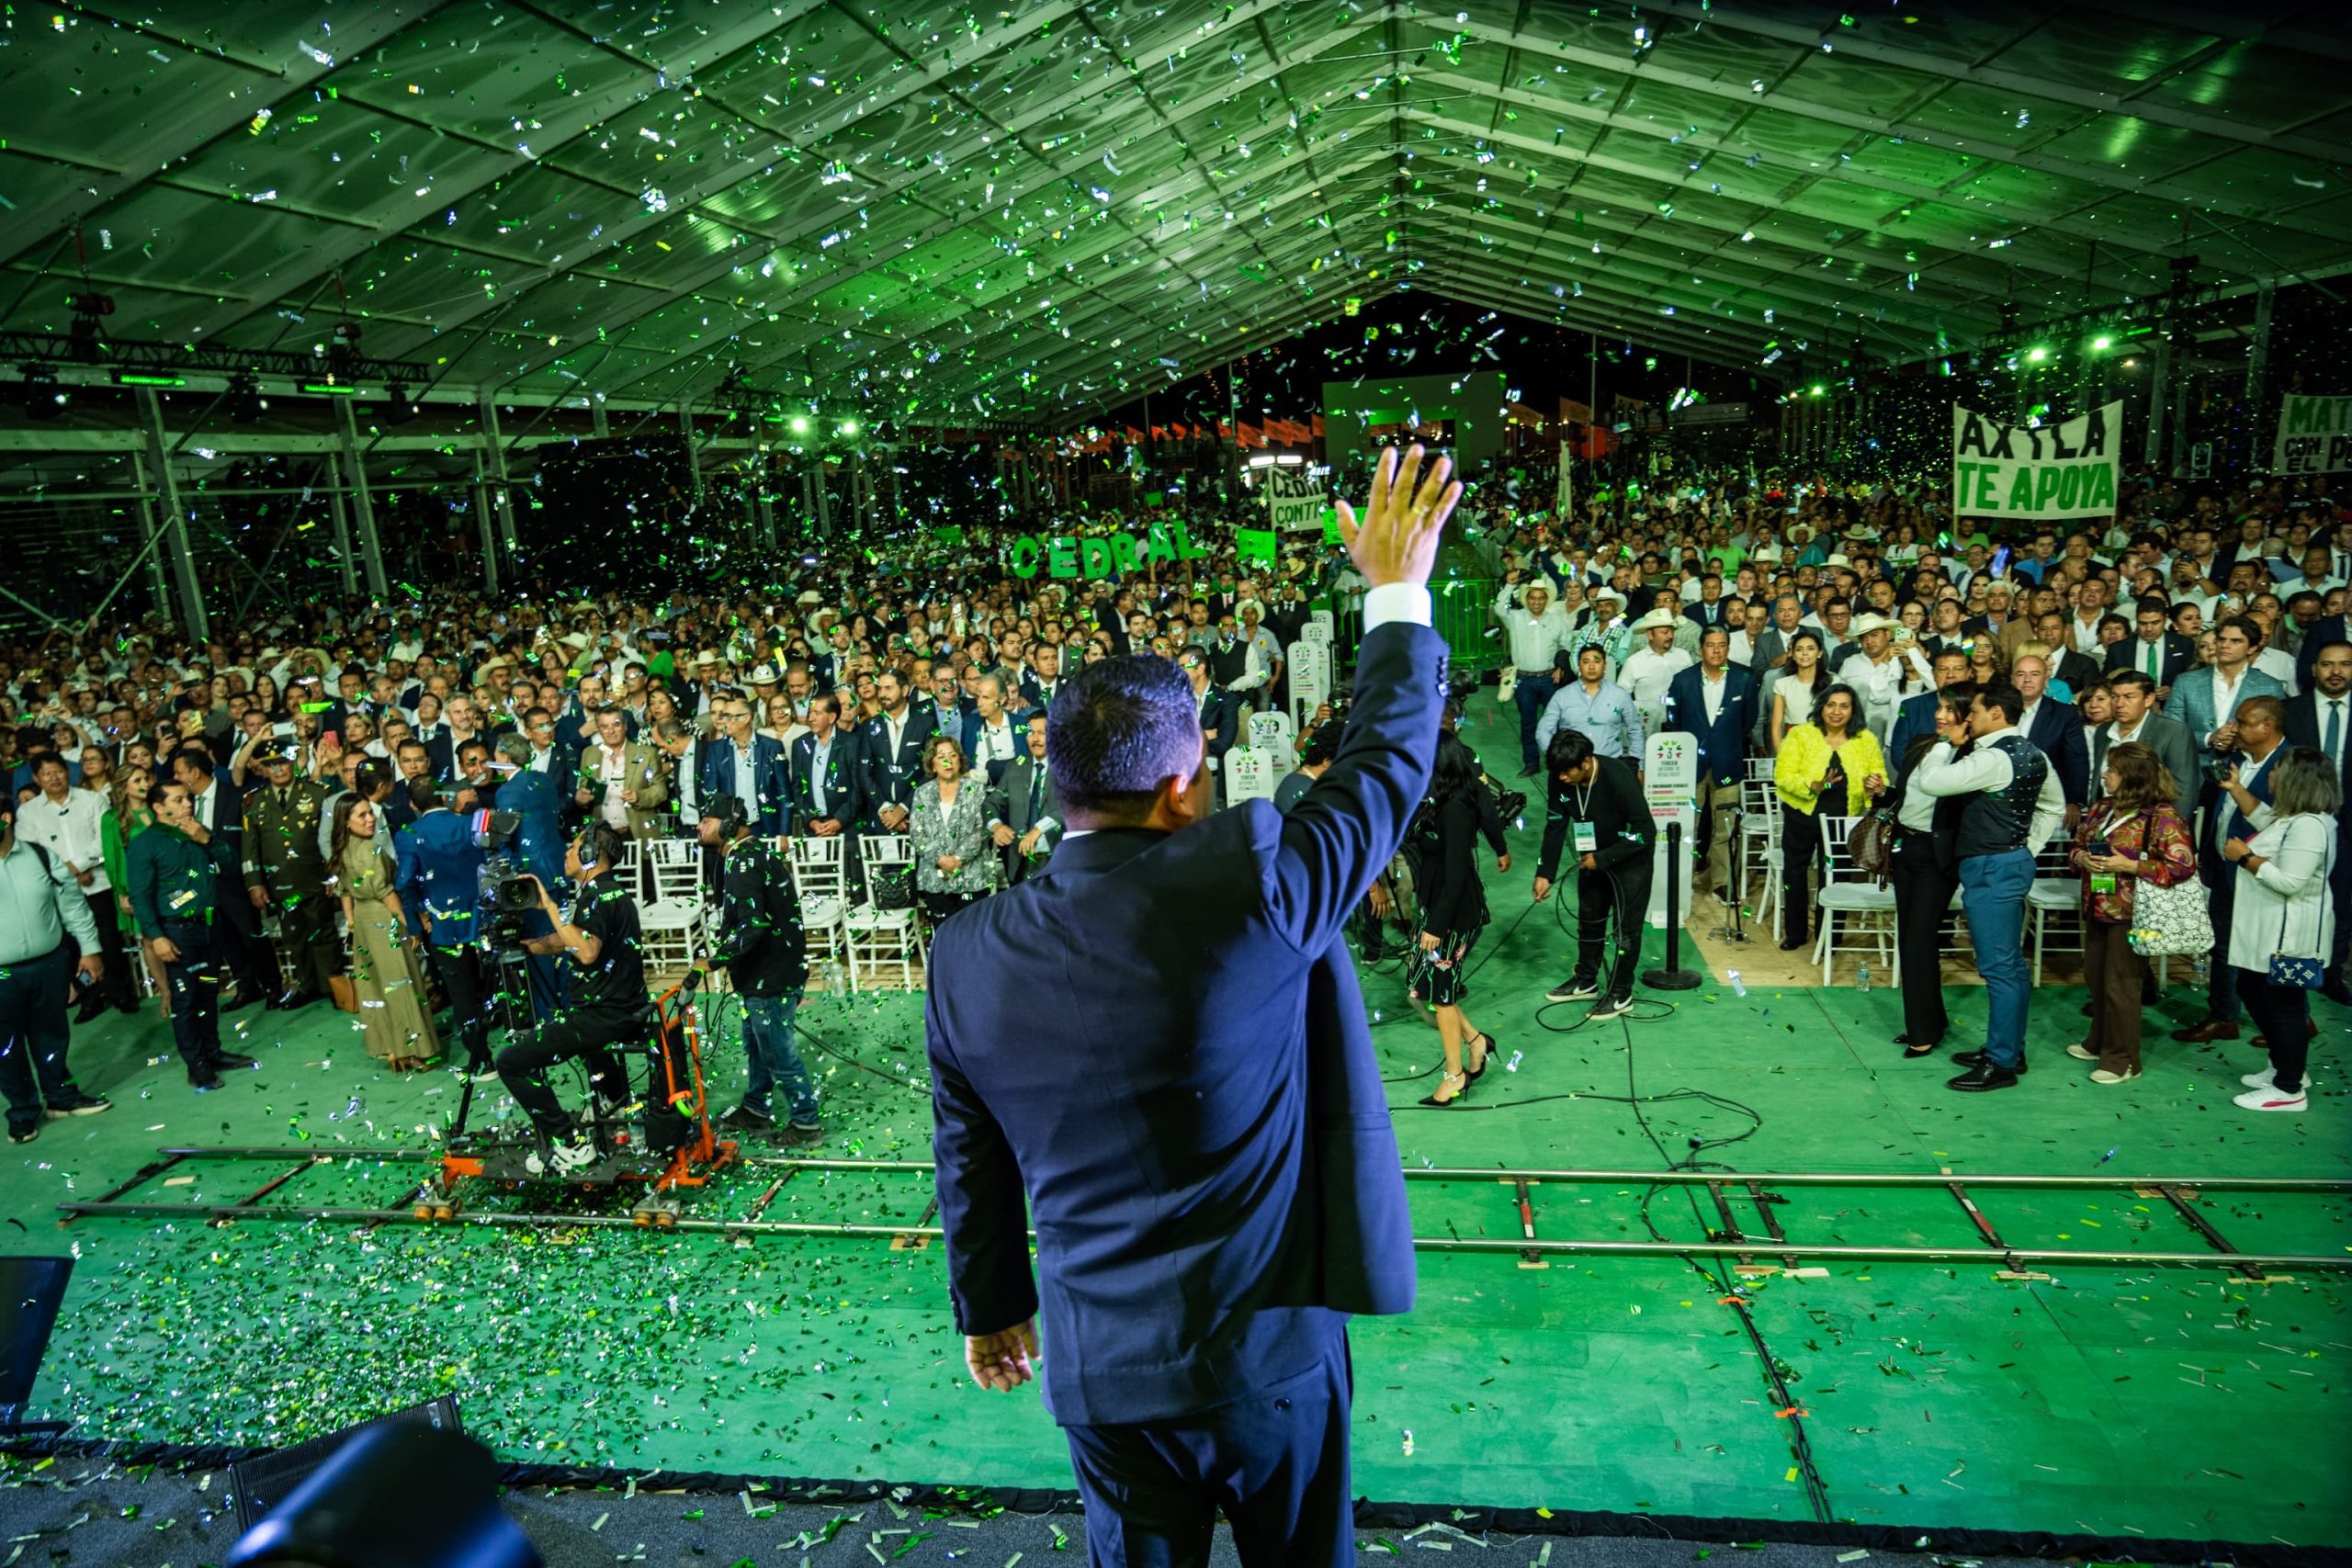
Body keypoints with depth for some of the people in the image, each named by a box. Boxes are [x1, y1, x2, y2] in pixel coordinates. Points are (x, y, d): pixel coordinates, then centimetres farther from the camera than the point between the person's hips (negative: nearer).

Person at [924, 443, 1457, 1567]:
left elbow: (970, 1164, 2)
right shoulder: (1248, 883, -23)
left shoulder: (967, 956, -10)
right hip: (1270, 1349, -2)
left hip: (1099, 1368, 3)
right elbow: (1387, 761, -9)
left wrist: (988, 1308, 18)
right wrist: (1397, 595, 5)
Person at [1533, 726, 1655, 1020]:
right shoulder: (1561, 780, -18)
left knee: (1626, 926, 1)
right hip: (1594, 856, 6)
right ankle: (1586, 982, 34)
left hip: (1630, 857, -6)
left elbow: (1645, 833, -29)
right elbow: (1555, 826, -8)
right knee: (1589, 918, 18)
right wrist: (1545, 873, -13)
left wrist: (1603, 859, -26)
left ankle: (1621, 995, 14)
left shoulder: (1619, 778, -34)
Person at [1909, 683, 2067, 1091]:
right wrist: (2028, 847, 18)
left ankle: (2001, 1063, 1)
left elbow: (1930, 781, -24)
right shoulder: (2033, 754, 11)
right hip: (2014, 861, 10)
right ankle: (2011, 1049, 25)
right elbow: (2054, 806, 22)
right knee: (2012, 963, 15)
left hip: (1990, 869, -10)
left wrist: (1944, 744, -5)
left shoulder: (1994, 758, -20)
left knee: (1998, 967, -5)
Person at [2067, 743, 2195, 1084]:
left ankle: (2122, 1060, 12)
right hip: (2096, 910, 8)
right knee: (2095, 978, 17)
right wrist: (2082, 858, -5)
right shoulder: (2101, 809, 8)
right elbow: (2077, 845, 18)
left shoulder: (2162, 816, -14)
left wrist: (2129, 866, -22)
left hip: (2128, 913, -7)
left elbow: (2183, 866, -19)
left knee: (2120, 984, 0)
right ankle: (2099, 1043, 34)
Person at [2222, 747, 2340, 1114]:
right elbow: (2264, 820, 30)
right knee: (2252, 993, 22)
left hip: (2289, 936, -11)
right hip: (2269, 930, 11)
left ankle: (2289, 1089, 10)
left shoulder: (2308, 826, -25)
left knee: (2285, 1007, -1)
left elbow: (2289, 882, -29)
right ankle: (2286, 1066, 35)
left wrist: (2245, 858, -20)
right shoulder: (2295, 816, 7)